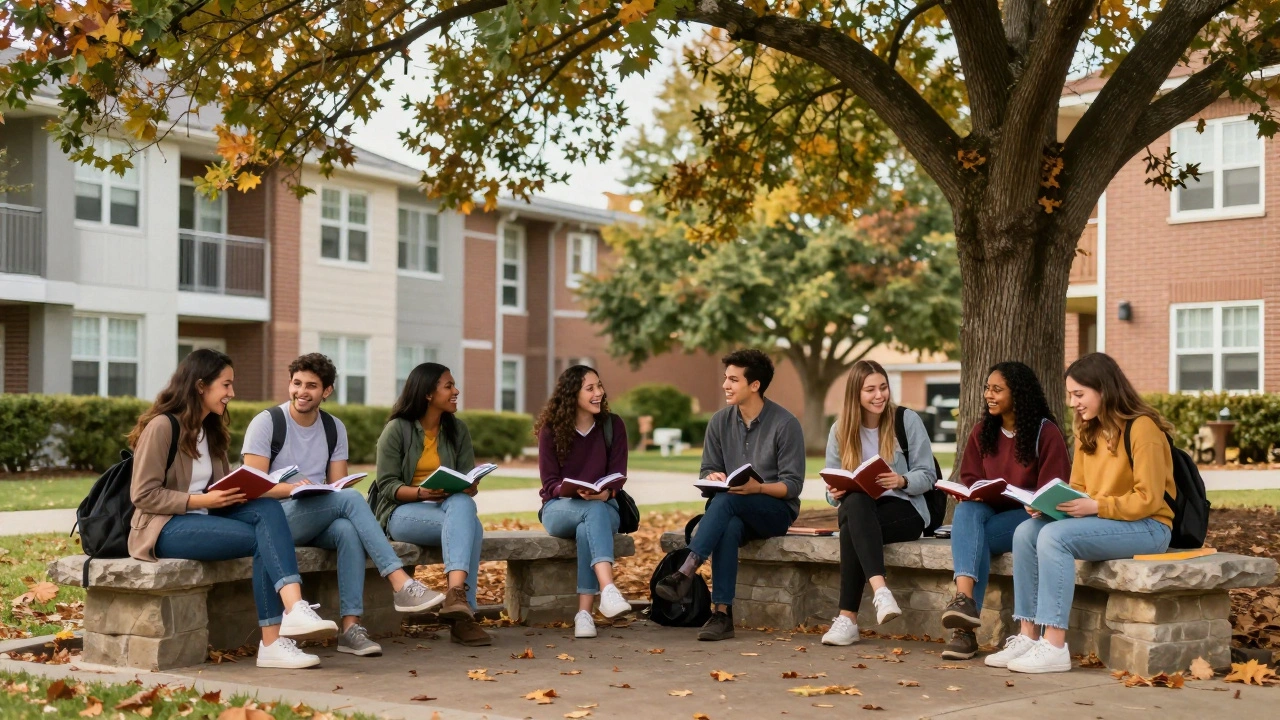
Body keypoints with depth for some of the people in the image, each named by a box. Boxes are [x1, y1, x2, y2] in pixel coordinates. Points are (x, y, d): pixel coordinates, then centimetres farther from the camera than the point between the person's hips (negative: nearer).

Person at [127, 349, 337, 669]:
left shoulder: (211, 430, 18)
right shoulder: (161, 426, -9)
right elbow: (143, 495, -14)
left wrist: (237, 492, -7)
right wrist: (204, 500, -21)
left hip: (203, 519, 7)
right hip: (165, 528, -7)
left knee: (268, 509, -22)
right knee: (264, 540, -24)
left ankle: (294, 609, -36)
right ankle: (272, 642, -27)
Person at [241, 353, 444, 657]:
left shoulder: (334, 428, 13)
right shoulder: (266, 423, -2)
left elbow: (338, 487, 9)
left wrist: (330, 492, -16)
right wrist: (293, 488, -29)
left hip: (319, 523, 5)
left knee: (348, 529, -33)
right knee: (351, 499, -30)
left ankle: (350, 627, -36)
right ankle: (402, 586, -37)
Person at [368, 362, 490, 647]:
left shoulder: (458, 429, 11)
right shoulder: (397, 430, -3)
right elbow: (387, 485, -7)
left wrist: (467, 486, -18)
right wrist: (421, 493, -25)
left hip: (449, 505, 4)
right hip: (404, 510, -4)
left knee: (463, 505, -35)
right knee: (470, 526, -33)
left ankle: (456, 593, -47)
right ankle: (463, 614, -42)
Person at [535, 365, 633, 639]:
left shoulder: (613, 425, 2)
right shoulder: (551, 429, -2)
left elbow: (618, 475, -1)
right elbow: (550, 481, -5)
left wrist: (605, 492, -24)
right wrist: (576, 492, -26)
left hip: (603, 506, 1)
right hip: (559, 508, -1)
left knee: (587, 529, -37)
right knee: (595, 512, -37)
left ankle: (584, 613, -42)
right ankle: (608, 589, -53)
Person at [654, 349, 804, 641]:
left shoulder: (785, 424, -8)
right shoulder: (720, 421, 6)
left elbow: (793, 485, -10)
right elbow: (708, 471, 10)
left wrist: (758, 487, -28)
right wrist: (713, 478, -15)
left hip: (777, 510, -3)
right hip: (734, 512, 3)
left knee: (726, 500, -35)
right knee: (729, 527, -36)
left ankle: (686, 571, -42)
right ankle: (722, 613, -39)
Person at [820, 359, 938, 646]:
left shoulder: (907, 420, 0)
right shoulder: (840, 430, 9)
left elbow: (928, 476, -3)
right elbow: (832, 488, 9)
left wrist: (902, 481, -24)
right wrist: (835, 493, -15)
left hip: (904, 510, -2)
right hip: (856, 511, 2)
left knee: (851, 528, -35)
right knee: (855, 502, -37)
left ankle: (848, 618, -38)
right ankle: (880, 590, -53)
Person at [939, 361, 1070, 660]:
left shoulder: (1046, 432, -5)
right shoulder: (982, 431, 11)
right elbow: (969, 479, 13)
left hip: (1030, 515, -4)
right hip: (989, 511, 4)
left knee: (975, 537, -31)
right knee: (965, 511, -32)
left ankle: (966, 628, -31)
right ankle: (964, 598, -50)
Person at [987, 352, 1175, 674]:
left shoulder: (1142, 429, -14)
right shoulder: (1087, 432, 12)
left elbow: (1147, 500, -18)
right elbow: (1076, 490, 13)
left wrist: (1093, 506, -27)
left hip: (1148, 527, -8)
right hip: (1096, 521, 8)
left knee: (1055, 536, -29)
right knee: (1026, 532, -14)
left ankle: (1055, 647, -29)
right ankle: (1028, 636, -15)